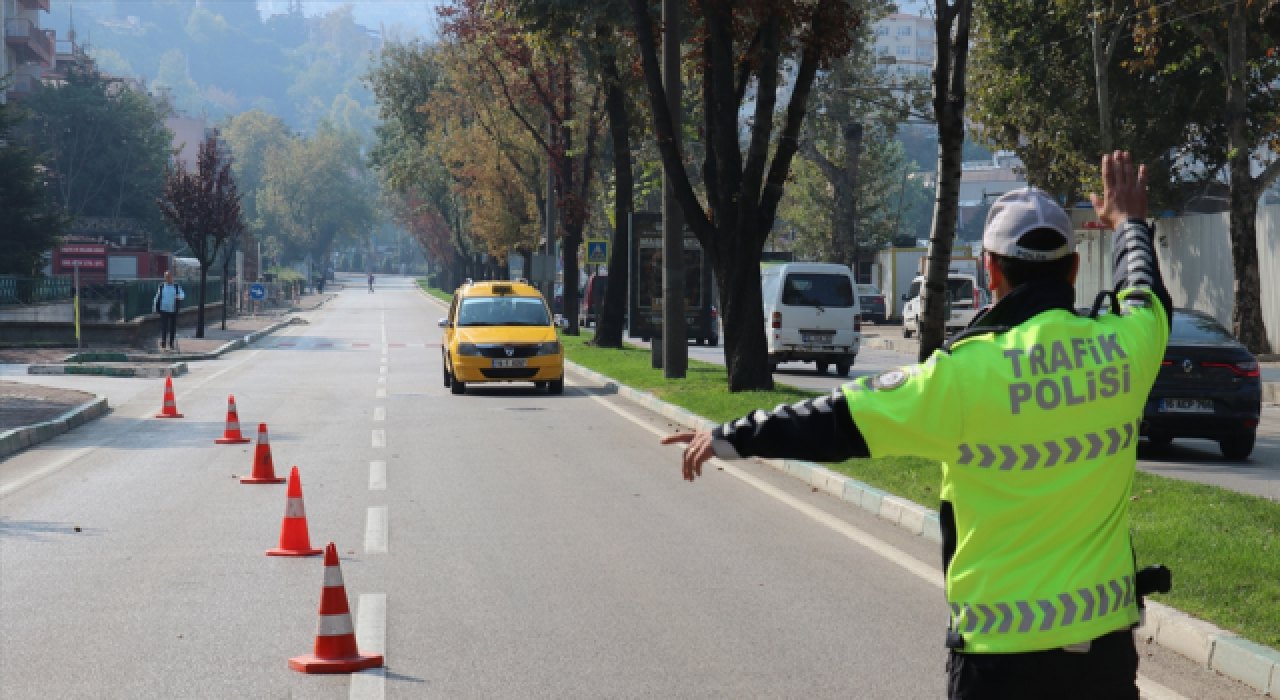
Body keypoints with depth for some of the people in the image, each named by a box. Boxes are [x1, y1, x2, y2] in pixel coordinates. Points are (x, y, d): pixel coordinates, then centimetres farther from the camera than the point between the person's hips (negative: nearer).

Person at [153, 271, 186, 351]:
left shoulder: (177, 287, 6)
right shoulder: (161, 287, 5)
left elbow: (183, 295, -8)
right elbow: (157, 298, 10)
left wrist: (179, 296, -32)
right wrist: (155, 309, 7)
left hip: (174, 311, 1)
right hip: (164, 311, -1)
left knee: (173, 328, 5)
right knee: (164, 327, -10)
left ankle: (171, 344, 17)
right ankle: (163, 344, -6)